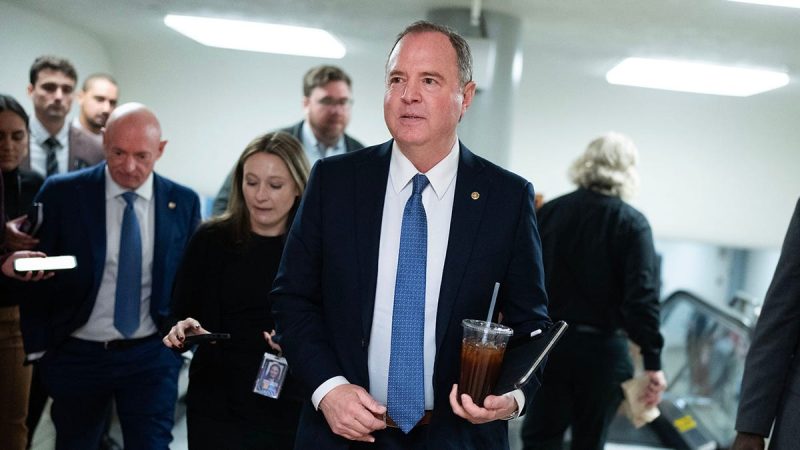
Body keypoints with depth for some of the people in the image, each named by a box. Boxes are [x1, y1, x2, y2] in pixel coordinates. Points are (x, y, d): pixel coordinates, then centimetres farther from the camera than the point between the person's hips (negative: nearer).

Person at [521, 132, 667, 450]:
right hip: (601, 349, -2)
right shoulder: (632, 224, -7)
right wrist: (653, 363, -12)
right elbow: (642, 297, -14)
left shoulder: (549, 212, 3)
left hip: (547, 341, 2)